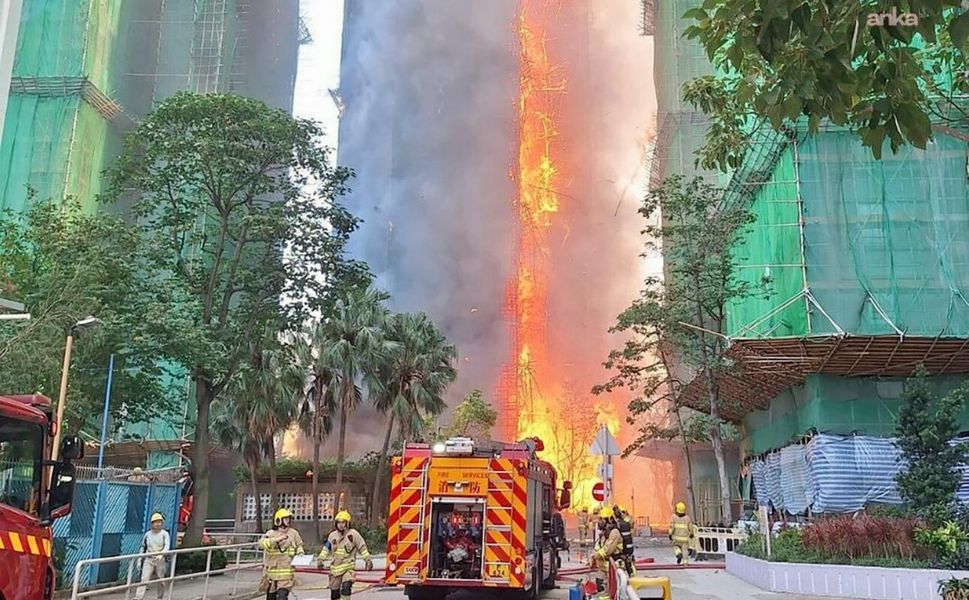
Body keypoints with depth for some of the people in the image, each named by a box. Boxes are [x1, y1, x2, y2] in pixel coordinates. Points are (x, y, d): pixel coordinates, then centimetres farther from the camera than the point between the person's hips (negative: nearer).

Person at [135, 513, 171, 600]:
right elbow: (143, 547, 15)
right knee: (144, 579, -11)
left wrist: (161, 554, -36)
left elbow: (167, 546, -18)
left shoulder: (165, 534, -4)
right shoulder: (147, 534, 7)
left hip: (160, 560, -2)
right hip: (148, 560, 2)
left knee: (161, 581, 7)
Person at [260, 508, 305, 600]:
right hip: (272, 571, 1)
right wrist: (276, 539, -36)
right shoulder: (271, 533, -4)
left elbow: (299, 545, 19)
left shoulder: (293, 533, 3)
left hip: (286, 572, -1)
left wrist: (300, 553, -1)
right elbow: (262, 543, -23)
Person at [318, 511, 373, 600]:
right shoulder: (333, 535, 7)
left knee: (346, 586, -24)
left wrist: (368, 560, -2)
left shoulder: (353, 534, -5)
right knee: (334, 590, 9)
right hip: (335, 567, 4)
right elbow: (326, 548, 12)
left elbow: (362, 548, 0)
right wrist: (321, 559, -1)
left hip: (348, 567, -4)